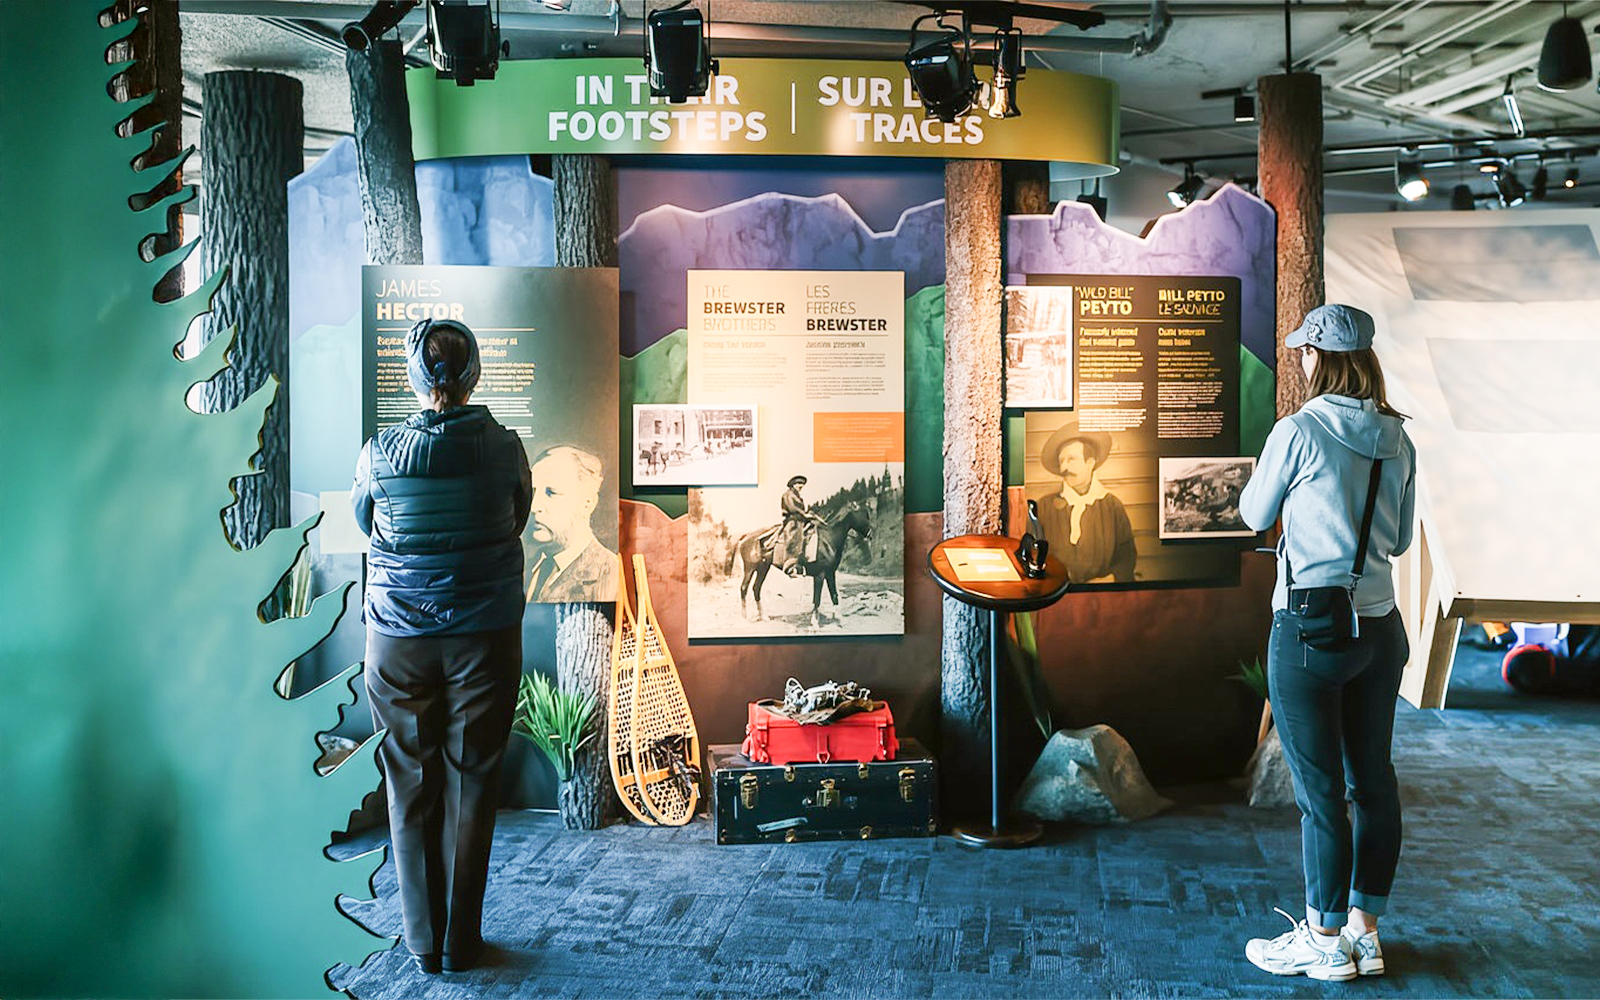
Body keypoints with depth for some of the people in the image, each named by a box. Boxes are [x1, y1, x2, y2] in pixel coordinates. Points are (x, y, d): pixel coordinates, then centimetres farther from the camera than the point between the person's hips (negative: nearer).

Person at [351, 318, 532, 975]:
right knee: (471, 780, 9)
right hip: (487, 633, 0)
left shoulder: (379, 453, -7)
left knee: (412, 782, 11)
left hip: (399, 638, 0)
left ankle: (424, 939, 19)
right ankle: (462, 940, 17)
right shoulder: (504, 448, -9)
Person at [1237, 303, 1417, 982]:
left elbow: (1254, 515, 2)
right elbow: (1400, 538, 14)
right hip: (1380, 627, 7)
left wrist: (1268, 476, 20)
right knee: (1372, 779, 13)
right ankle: (1365, 931, 26)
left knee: (1320, 789, 2)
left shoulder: (1298, 431, -13)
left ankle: (1325, 942, 14)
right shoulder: (1397, 439, 5)